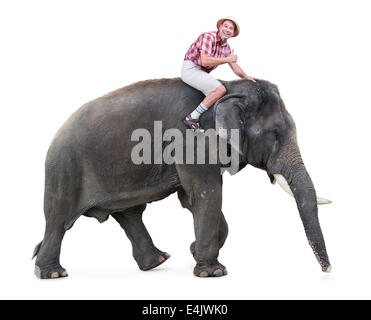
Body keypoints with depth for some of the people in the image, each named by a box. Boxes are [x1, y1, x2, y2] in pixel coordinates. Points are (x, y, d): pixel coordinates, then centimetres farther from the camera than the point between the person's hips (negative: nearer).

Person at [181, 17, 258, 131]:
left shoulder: (226, 47, 10)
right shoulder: (209, 37, -16)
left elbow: (235, 67, 15)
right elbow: (205, 61, -27)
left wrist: (246, 77, -4)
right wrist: (227, 59, -21)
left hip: (202, 73, 9)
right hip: (190, 69, -9)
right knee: (220, 89, -21)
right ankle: (192, 118, -22)